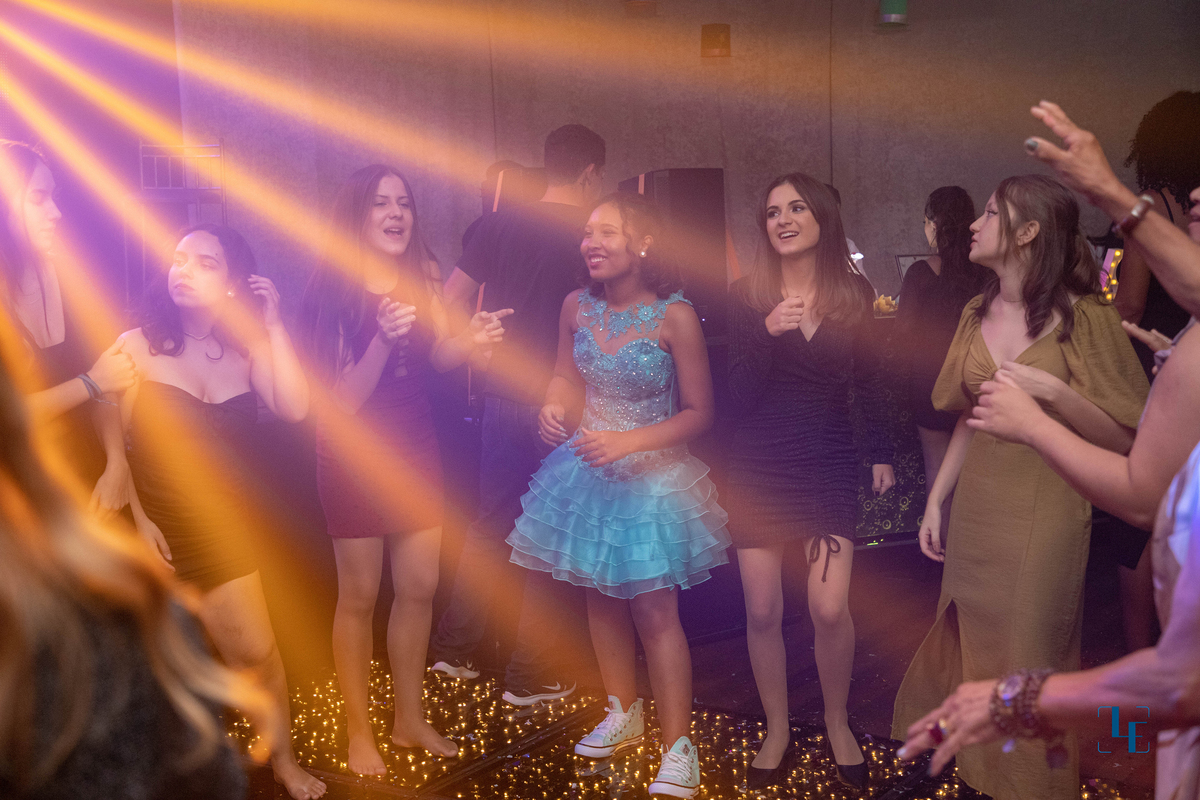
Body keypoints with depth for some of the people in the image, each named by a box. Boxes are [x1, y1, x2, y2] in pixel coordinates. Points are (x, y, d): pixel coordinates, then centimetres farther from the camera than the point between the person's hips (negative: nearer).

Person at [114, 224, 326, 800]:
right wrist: (137, 521, -15)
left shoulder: (247, 350, 0)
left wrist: (272, 326, -17)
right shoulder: (138, 346, -7)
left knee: (254, 651, 2)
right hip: (155, 521, -2)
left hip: (225, 521, 2)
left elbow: (293, 409, -18)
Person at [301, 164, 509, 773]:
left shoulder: (422, 279, -2)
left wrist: (471, 338, -12)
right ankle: (359, 733, 20)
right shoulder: (333, 289, -15)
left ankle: (410, 719, 27)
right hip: (355, 456, -4)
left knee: (419, 588, 10)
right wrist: (384, 339, -33)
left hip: (416, 448, 5)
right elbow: (343, 401, -18)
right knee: (359, 596, 5)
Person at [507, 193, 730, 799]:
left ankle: (678, 748, 9)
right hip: (589, 466, 5)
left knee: (654, 613, -4)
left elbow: (699, 413, -13)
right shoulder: (576, 307, -5)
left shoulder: (674, 316, -19)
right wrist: (552, 407, -10)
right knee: (601, 598, 17)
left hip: (651, 472, -5)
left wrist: (630, 441, -23)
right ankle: (624, 715, 37)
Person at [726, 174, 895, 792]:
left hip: (830, 462, 0)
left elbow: (868, 382, 12)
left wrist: (882, 455, 12)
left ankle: (837, 723, 16)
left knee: (830, 607, -9)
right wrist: (766, 332, -22)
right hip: (760, 464, 0)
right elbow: (739, 394, -8)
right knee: (762, 610, 2)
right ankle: (777, 731, 21)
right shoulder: (747, 295, -3)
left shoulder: (854, 294, 2)